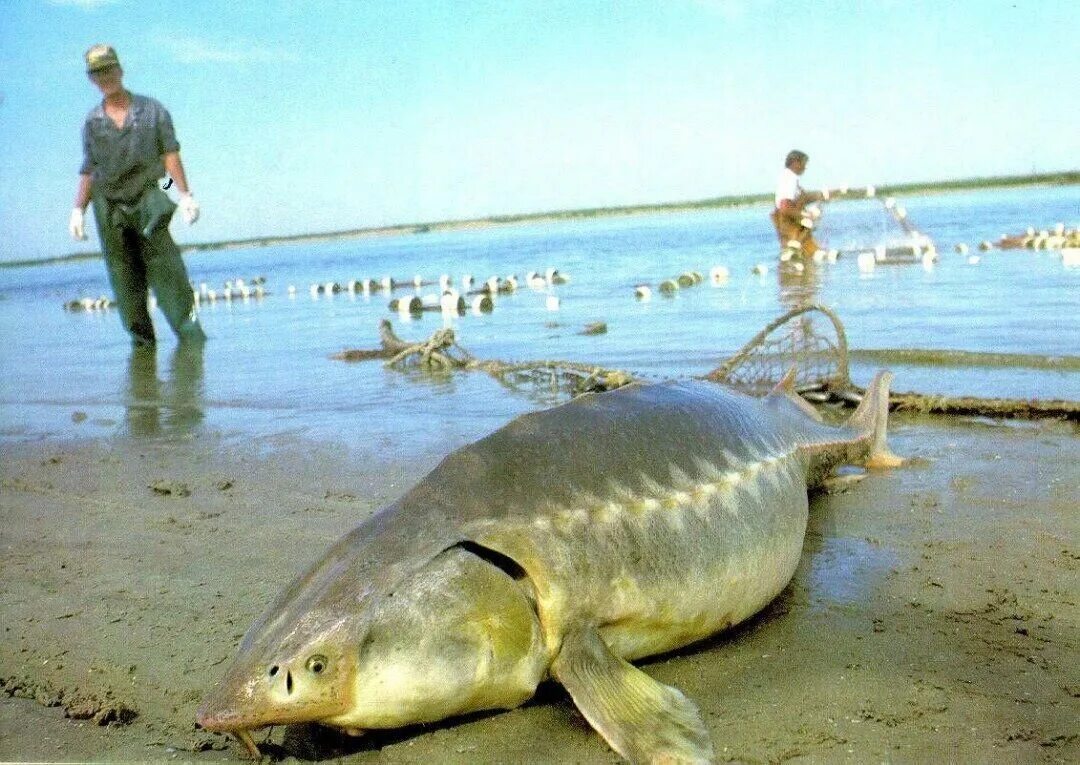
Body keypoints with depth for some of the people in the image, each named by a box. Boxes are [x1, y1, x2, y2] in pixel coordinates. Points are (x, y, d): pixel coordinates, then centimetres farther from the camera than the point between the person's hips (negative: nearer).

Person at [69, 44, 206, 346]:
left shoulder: (152, 110, 7)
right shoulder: (91, 123, 13)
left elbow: (170, 154, 0)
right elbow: (88, 171, 15)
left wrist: (185, 195, -10)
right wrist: (78, 210, 6)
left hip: (147, 201, -2)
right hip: (109, 207, 2)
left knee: (166, 272, -10)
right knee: (125, 280, 0)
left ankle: (190, 333, -10)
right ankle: (141, 340, 5)